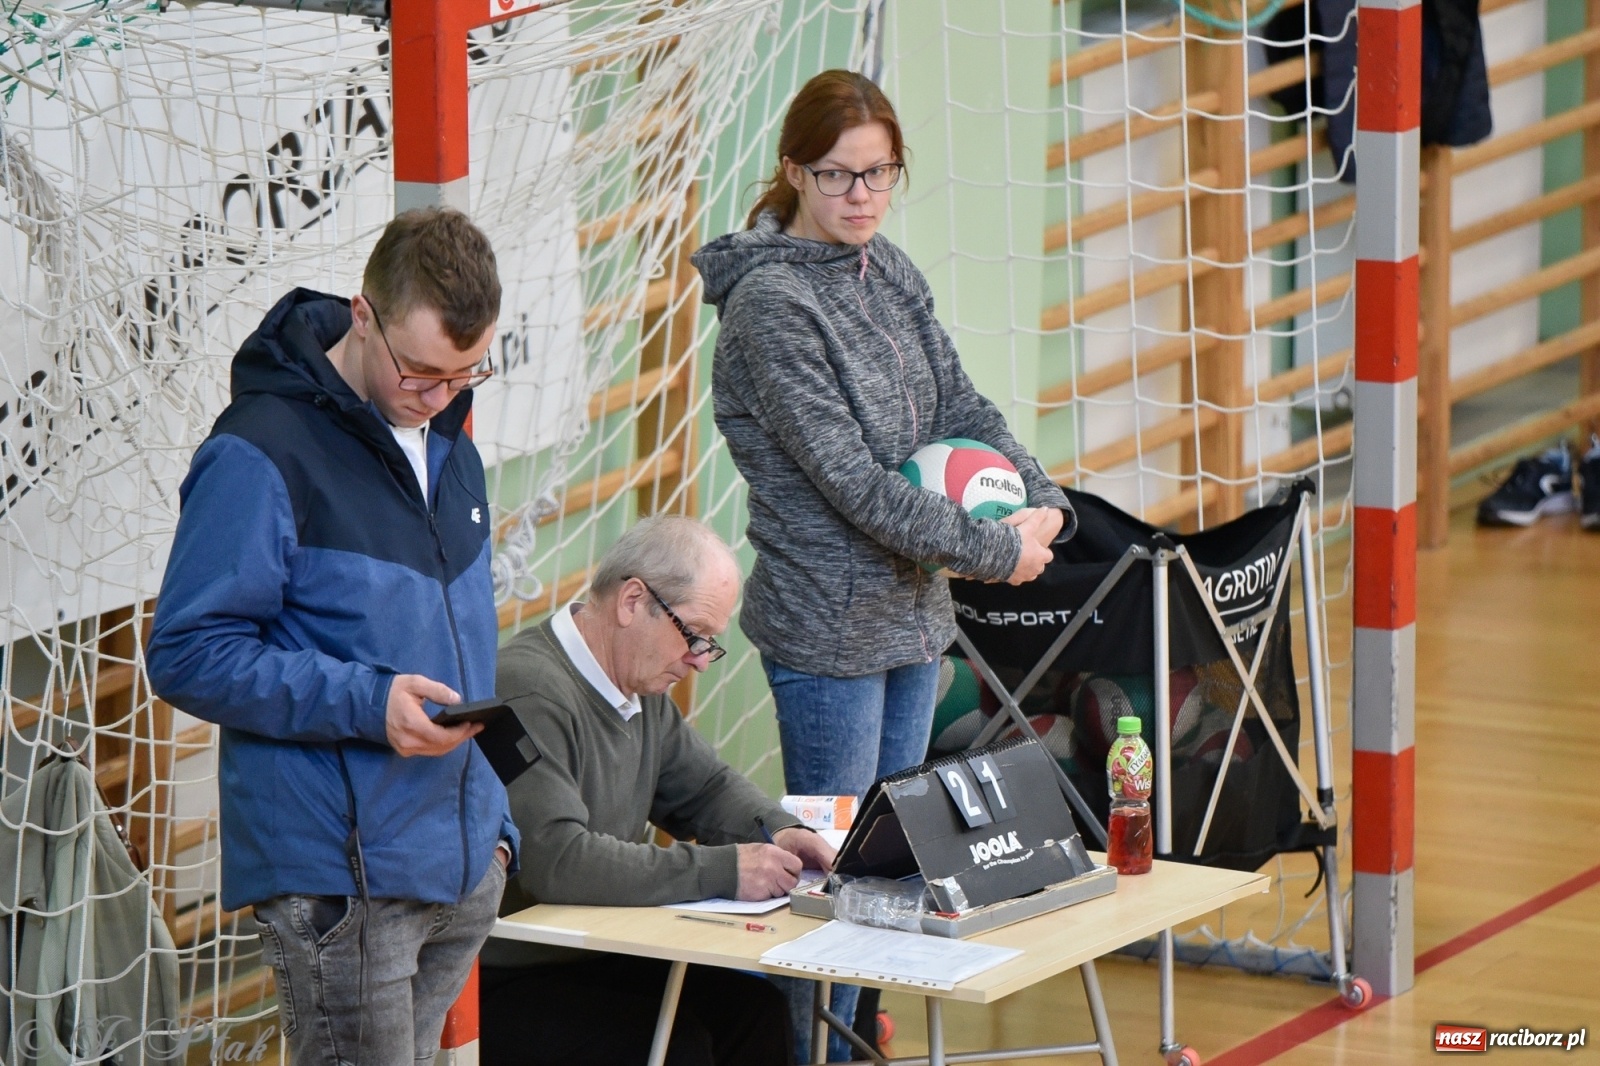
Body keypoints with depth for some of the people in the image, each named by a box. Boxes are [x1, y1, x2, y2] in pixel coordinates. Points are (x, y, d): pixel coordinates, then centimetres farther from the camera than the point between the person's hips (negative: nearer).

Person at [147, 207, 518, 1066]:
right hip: (338, 882, -8)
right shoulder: (263, 453, -13)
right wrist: (366, 703, -22)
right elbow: (186, 654, -14)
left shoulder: (447, 444, 14)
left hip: (462, 871, 8)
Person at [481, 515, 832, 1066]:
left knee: (756, 1009, -7)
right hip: (502, 985, -9)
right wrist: (723, 871, -27)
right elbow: (557, 861, -30)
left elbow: (705, 787, 25)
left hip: (596, 958, 9)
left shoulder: (641, 689, 11)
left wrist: (777, 833, 2)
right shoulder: (530, 690, -21)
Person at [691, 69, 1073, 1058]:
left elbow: (960, 405, 11)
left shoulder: (889, 272, 8)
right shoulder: (770, 302, -17)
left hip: (913, 612, 8)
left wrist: (1042, 501, -8)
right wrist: (994, 550, -18)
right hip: (828, 629, -8)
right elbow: (850, 478, -21)